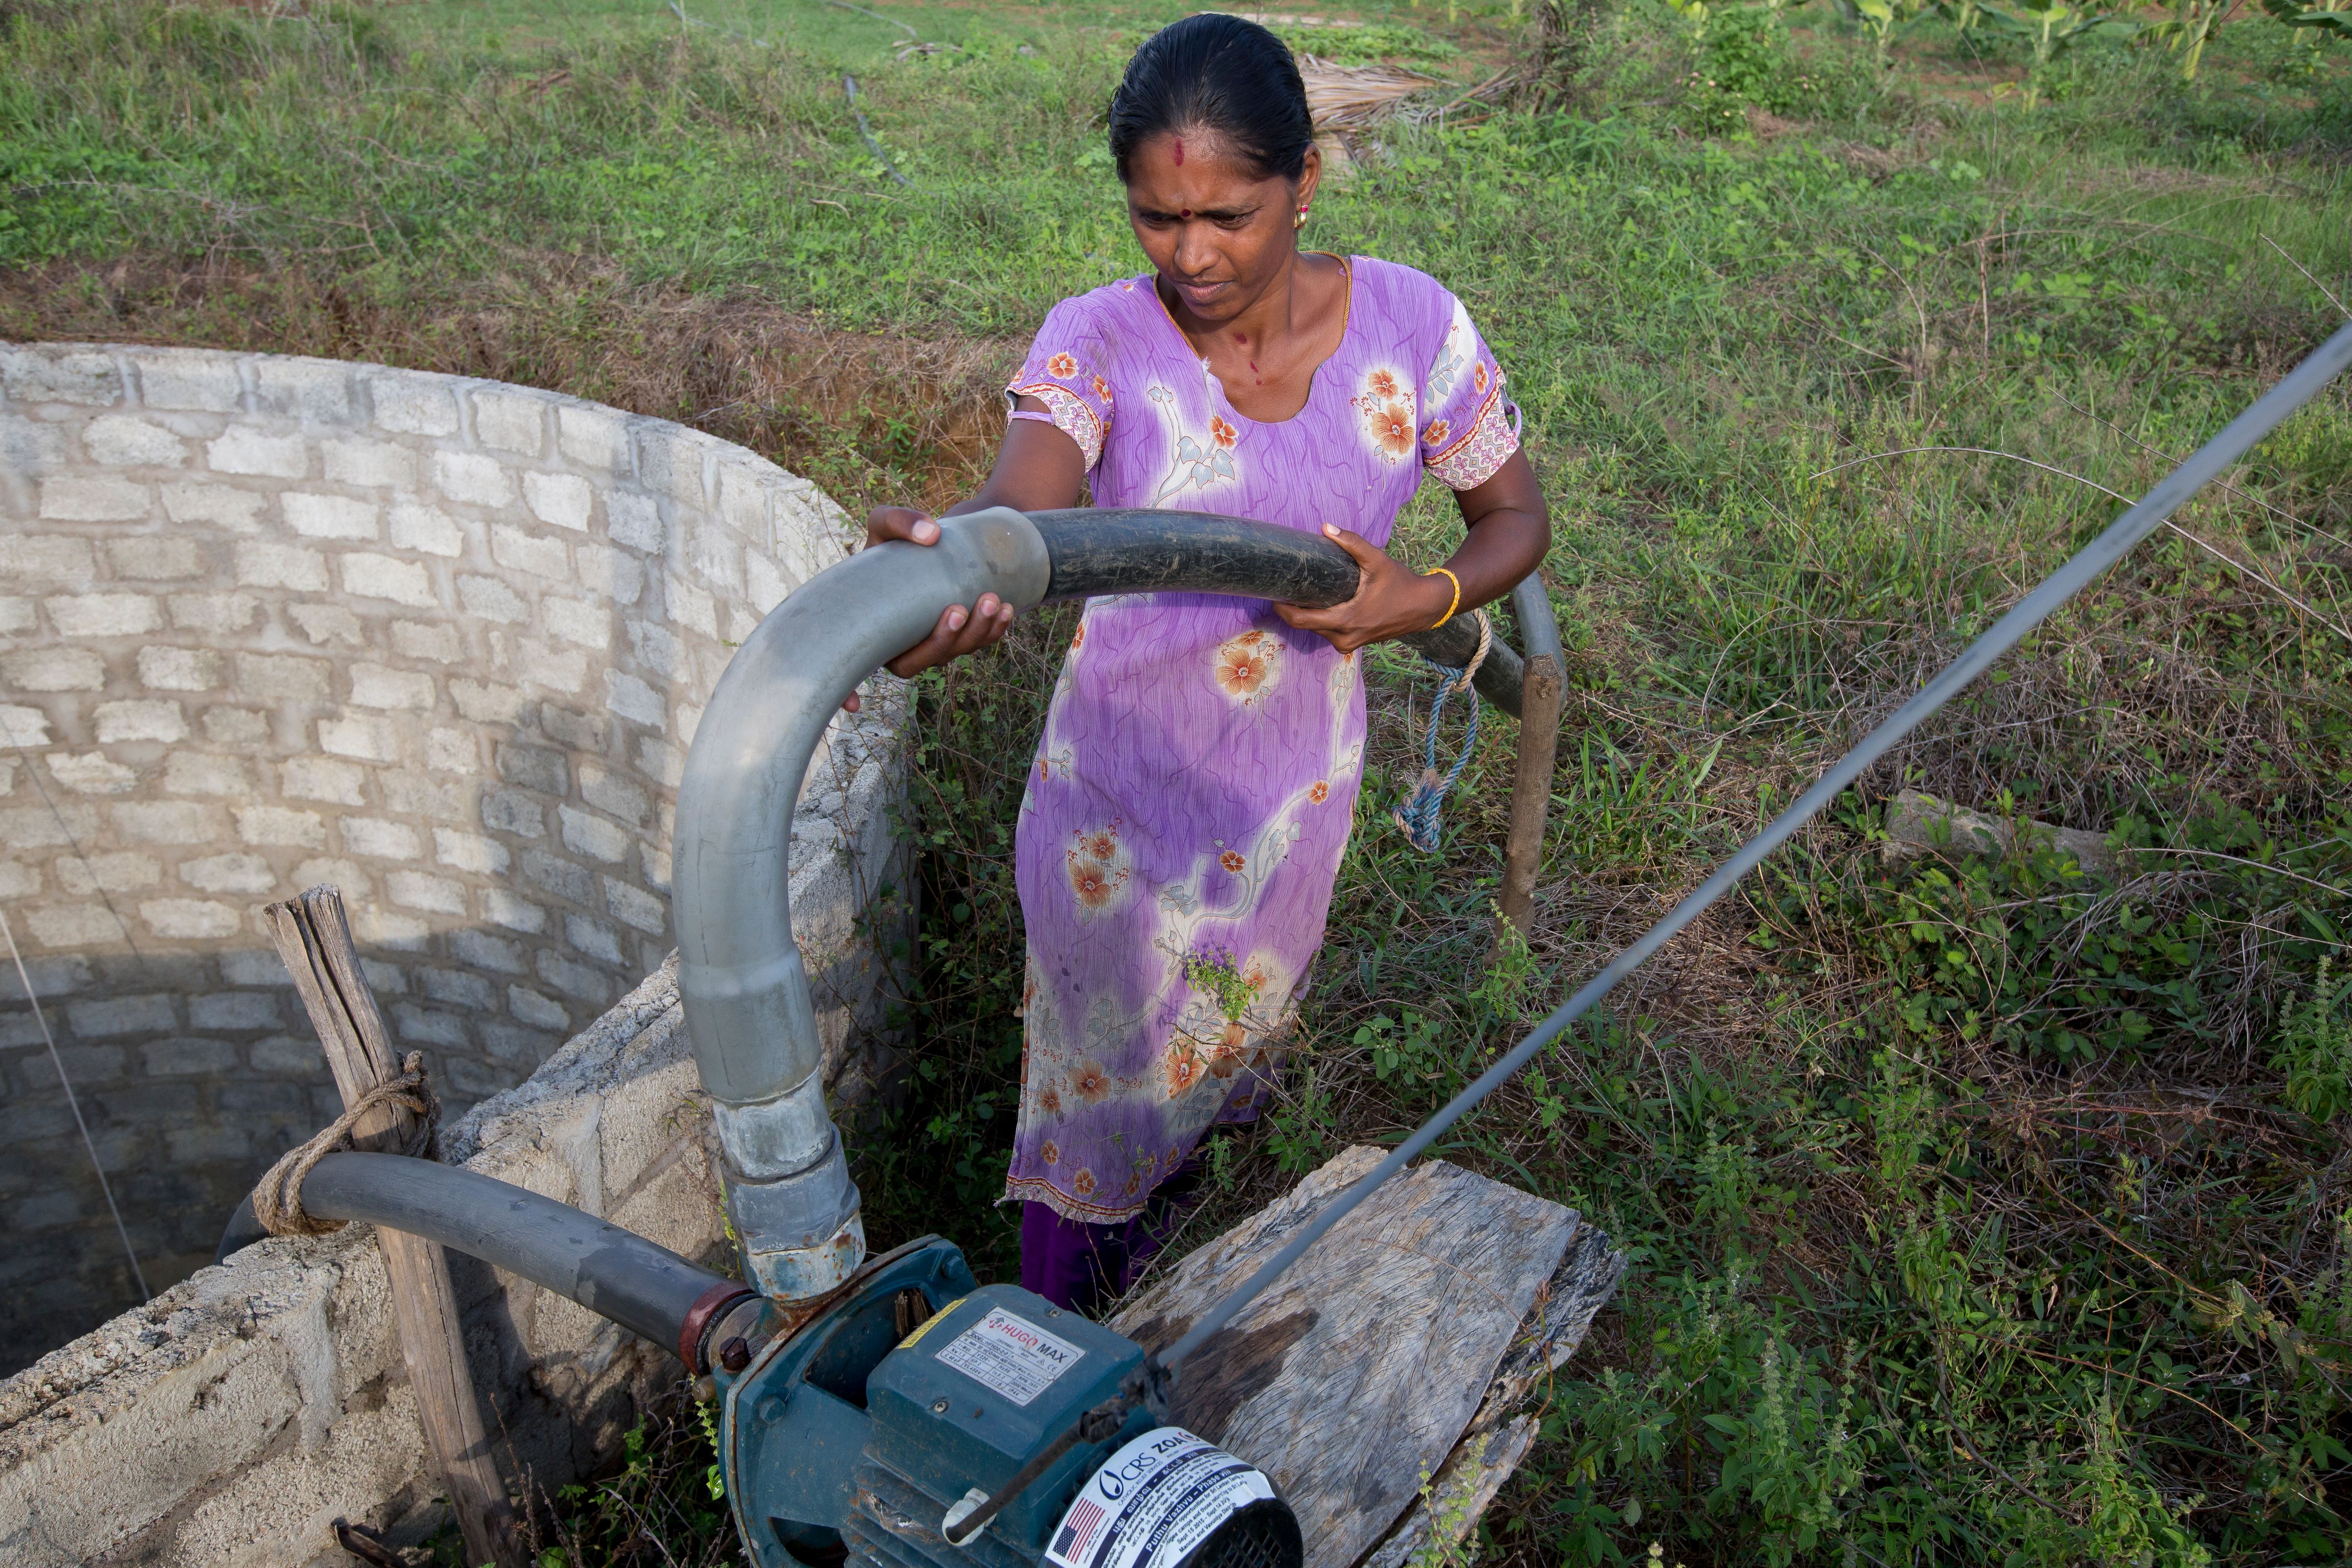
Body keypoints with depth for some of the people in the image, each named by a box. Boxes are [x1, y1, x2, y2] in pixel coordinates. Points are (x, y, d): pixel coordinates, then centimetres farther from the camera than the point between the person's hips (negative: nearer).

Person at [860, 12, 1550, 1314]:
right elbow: (1020, 505, -39)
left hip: (1291, 795, 2)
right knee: (1090, 1076, 14)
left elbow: (1517, 514, 1)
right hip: (1114, 795, -2)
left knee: (1212, 1059, 25)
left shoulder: (1408, 326, -12)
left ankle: (1152, 1251, 58)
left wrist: (1427, 599, -22)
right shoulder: (1098, 341, -18)